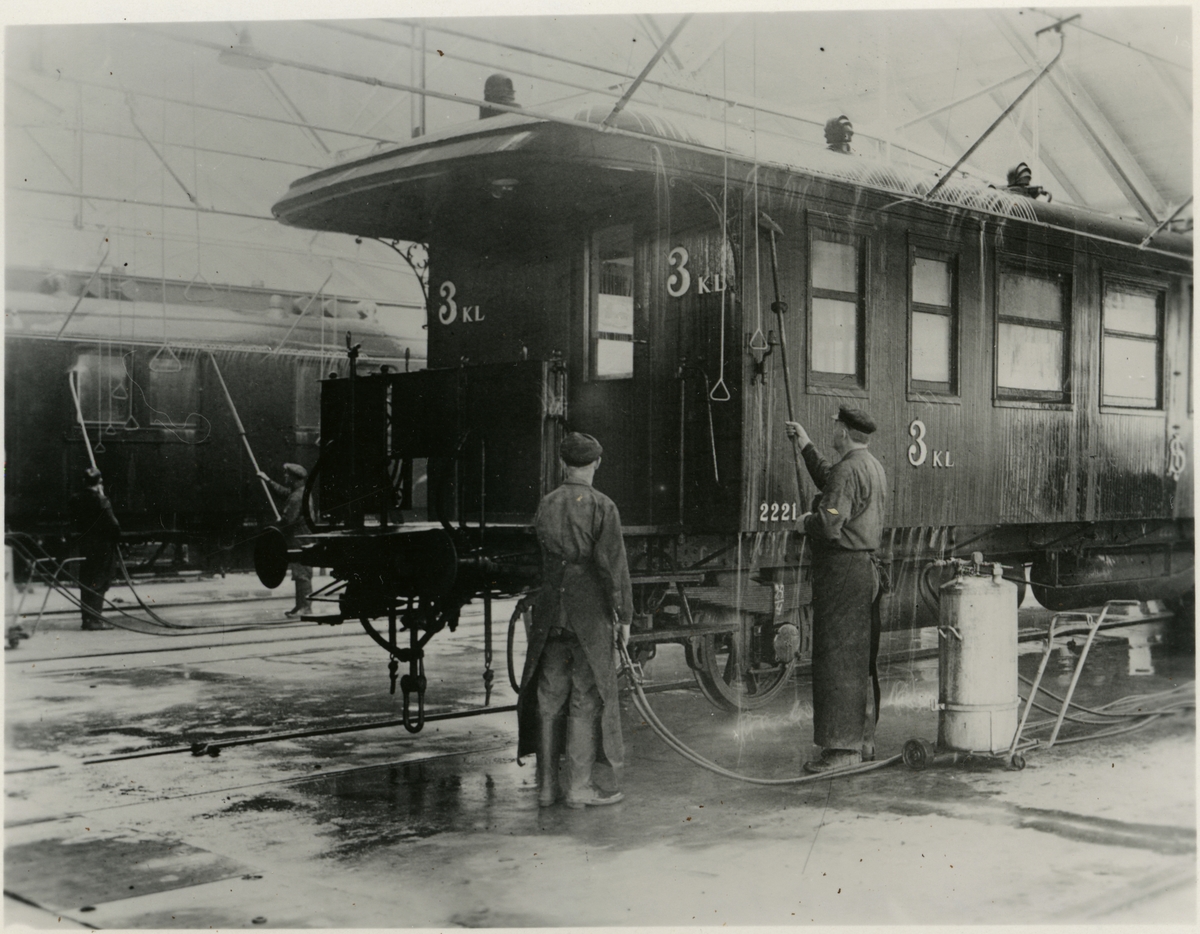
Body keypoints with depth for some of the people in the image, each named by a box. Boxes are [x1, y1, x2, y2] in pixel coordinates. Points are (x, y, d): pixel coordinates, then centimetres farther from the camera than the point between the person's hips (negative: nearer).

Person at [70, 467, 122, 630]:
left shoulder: (76, 499, 3)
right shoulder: (101, 501, -17)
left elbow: (75, 522, 9)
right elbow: (112, 524, -15)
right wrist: (117, 535, 1)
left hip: (84, 543, 6)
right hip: (102, 546, -6)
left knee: (86, 582, 12)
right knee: (99, 583, -1)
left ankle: (87, 618, 16)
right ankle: (94, 618, -2)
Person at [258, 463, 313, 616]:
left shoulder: (297, 497, -20)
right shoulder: (302, 492, 13)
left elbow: (289, 519, -23)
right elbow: (282, 490, 30)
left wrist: (279, 528, -5)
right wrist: (267, 480, 36)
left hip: (299, 539, -10)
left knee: (301, 573, -8)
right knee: (301, 574, 13)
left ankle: (305, 606, -7)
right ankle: (301, 605, 18)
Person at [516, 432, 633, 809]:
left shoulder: (545, 505, 4)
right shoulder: (602, 507, -10)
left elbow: (543, 559, 9)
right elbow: (614, 566, -10)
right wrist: (624, 616, -4)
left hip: (550, 613, 5)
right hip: (590, 613, -4)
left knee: (549, 697, 11)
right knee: (587, 699, 3)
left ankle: (547, 785, 17)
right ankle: (581, 786, 6)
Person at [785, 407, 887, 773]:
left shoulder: (848, 470, -18)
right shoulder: (873, 466, 14)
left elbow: (828, 525, -26)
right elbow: (828, 480, 32)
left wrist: (805, 522, -5)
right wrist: (805, 445, 37)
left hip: (842, 573, -10)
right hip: (867, 568, 10)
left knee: (837, 658, -6)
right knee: (861, 660, 15)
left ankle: (844, 747, -5)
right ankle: (863, 739, 23)